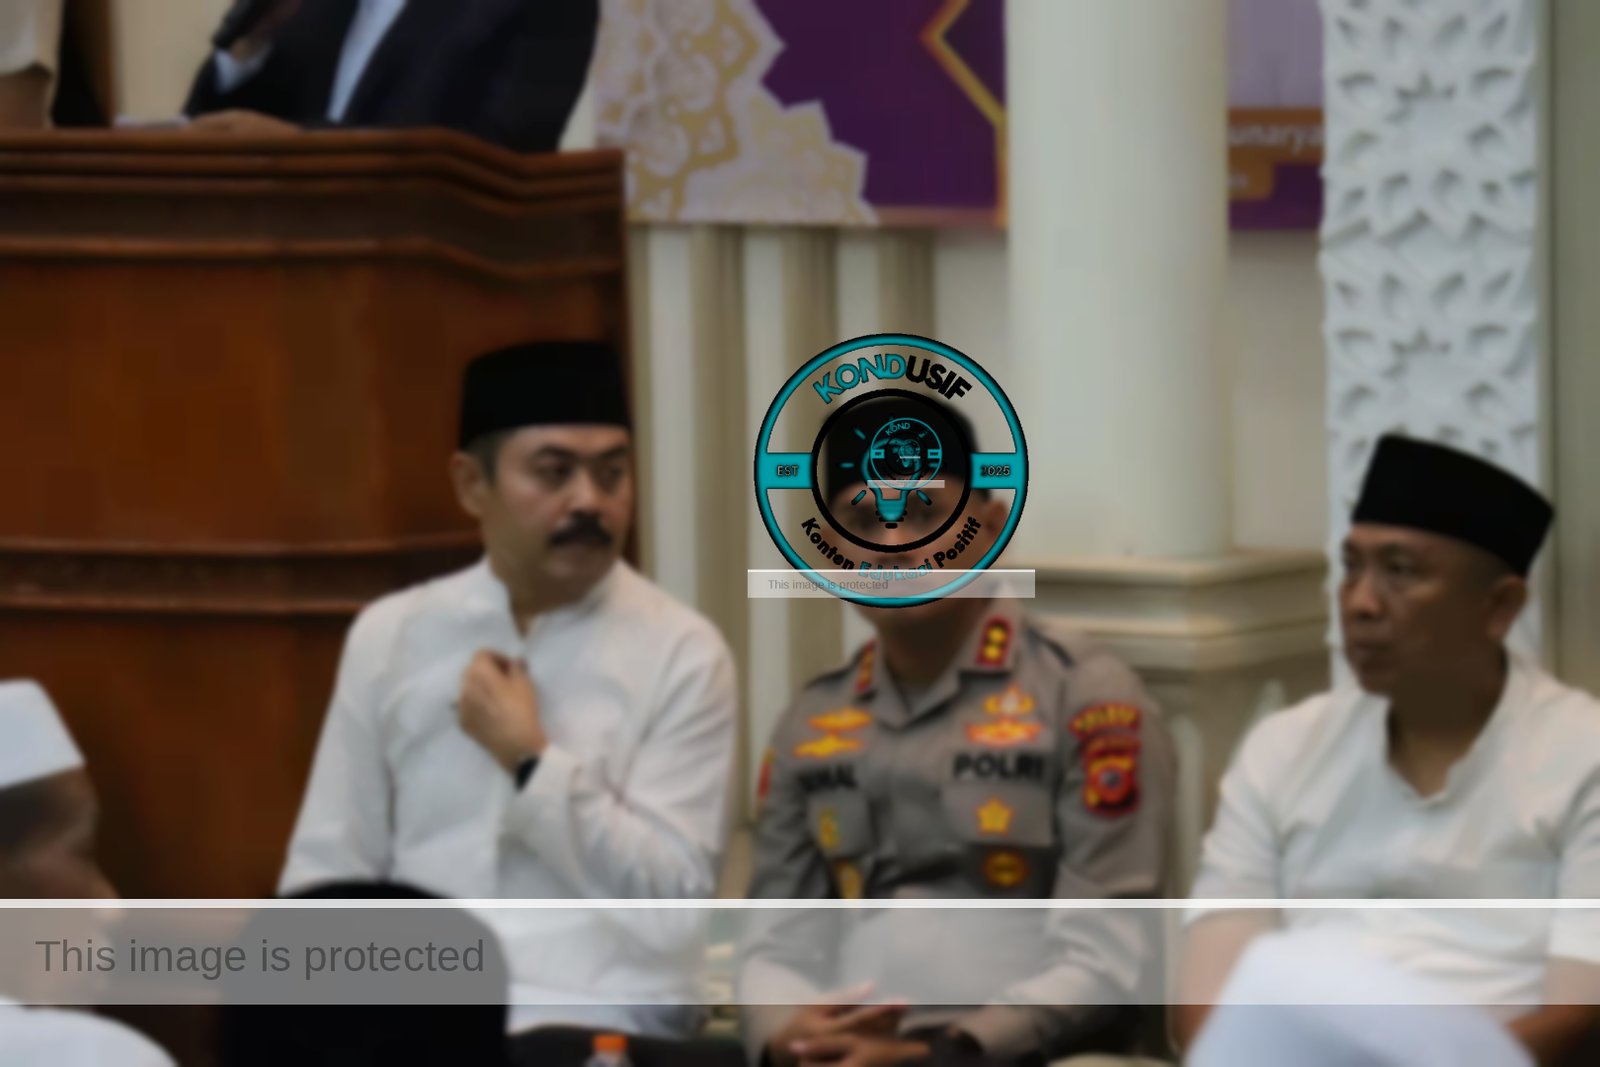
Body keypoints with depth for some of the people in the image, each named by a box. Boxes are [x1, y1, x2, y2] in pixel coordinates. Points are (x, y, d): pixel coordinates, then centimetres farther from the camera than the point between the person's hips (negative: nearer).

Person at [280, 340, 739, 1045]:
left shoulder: (683, 655, 2)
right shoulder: (388, 637, 10)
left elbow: (674, 900, -4)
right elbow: (327, 875, 10)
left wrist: (532, 763, -8)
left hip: (590, 1030, -2)